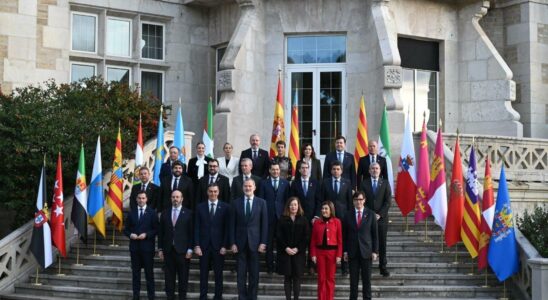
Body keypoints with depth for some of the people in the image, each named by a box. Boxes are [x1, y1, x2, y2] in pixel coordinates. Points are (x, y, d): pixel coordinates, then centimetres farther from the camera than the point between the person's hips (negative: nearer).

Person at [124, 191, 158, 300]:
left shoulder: (152, 212, 1)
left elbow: (156, 229, -2)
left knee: (149, 272, 1)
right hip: (134, 246, 3)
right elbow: (126, 229, 11)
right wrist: (130, 234, -9)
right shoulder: (132, 213, 9)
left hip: (147, 246, -3)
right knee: (135, 272, 7)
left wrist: (146, 235, -15)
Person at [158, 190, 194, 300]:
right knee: (169, 277, 4)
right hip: (168, 250, 2)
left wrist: (190, 249, -6)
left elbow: (191, 232, -1)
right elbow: (160, 232, 10)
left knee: (183, 277, 2)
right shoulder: (165, 213, 10)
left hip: (182, 250, -2)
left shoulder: (188, 213, 1)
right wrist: (160, 249, 6)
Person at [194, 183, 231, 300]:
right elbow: (197, 227, 3)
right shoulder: (200, 207, 5)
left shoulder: (225, 207, 2)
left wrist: (224, 246, -7)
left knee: (218, 274, 5)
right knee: (203, 274, 4)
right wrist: (197, 245, -5)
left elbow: (227, 228, -1)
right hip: (204, 245, 1)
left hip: (218, 246, -1)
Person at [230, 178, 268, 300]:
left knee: (254, 274, 4)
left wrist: (263, 243, -4)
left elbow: (264, 224, 2)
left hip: (254, 242, 0)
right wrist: (233, 243, -3)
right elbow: (232, 224, 4)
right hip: (240, 242, 1)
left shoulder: (261, 202, 3)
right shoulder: (236, 203, 5)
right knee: (241, 274, 3)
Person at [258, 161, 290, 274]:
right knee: (269, 242, 4)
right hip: (268, 216, 0)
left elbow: (288, 199, 7)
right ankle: (270, 266, 11)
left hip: (281, 215, 0)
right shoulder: (264, 183, 7)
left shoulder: (285, 183, 8)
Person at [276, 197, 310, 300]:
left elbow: (306, 236, 0)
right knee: (287, 278, 1)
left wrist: (297, 249, -10)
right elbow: (279, 236, 0)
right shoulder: (282, 220, 6)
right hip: (285, 252, 0)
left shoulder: (303, 220, 6)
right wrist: (286, 248, -11)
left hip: (299, 253, 0)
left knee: (297, 278, -1)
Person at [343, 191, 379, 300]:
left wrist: (375, 251, -3)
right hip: (352, 252, 1)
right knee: (353, 279, 3)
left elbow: (375, 234, 2)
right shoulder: (348, 215, 5)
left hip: (366, 251, -1)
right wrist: (345, 251, 1)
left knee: (367, 279, 2)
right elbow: (345, 235, 7)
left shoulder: (371, 214, 3)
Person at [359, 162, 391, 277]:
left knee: (382, 243, 3)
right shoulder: (364, 184, 6)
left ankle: (383, 267, 8)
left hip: (382, 218, 0)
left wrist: (379, 214, -9)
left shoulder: (385, 183, 6)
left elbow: (388, 201, 1)